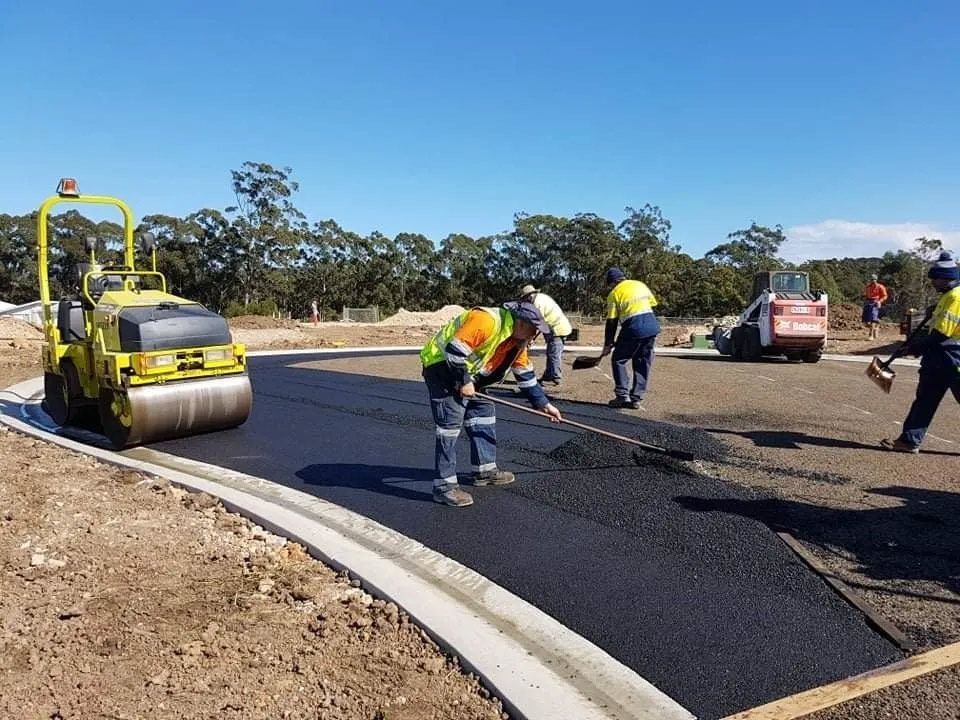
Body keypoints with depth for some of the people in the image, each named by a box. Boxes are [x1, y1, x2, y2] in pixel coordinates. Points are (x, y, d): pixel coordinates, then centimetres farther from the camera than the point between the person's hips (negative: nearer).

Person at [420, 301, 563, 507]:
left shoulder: (518, 339, 3)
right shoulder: (487, 321, -28)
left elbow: (526, 375, 12)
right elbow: (454, 350, -30)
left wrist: (543, 404, 10)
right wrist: (463, 382, -21)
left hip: (467, 373, 10)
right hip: (442, 365, -10)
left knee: (484, 411, 12)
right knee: (450, 423, -13)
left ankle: (484, 469, 23)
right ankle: (444, 485, -9)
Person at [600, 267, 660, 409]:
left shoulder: (615, 293, 5)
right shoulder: (640, 284, 19)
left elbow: (611, 322, 3)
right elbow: (653, 305, 17)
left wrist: (608, 344, 8)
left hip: (633, 328, -5)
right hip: (652, 326, 5)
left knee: (618, 360, 10)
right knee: (643, 364, 12)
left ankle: (623, 396, 2)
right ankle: (636, 399, 12)